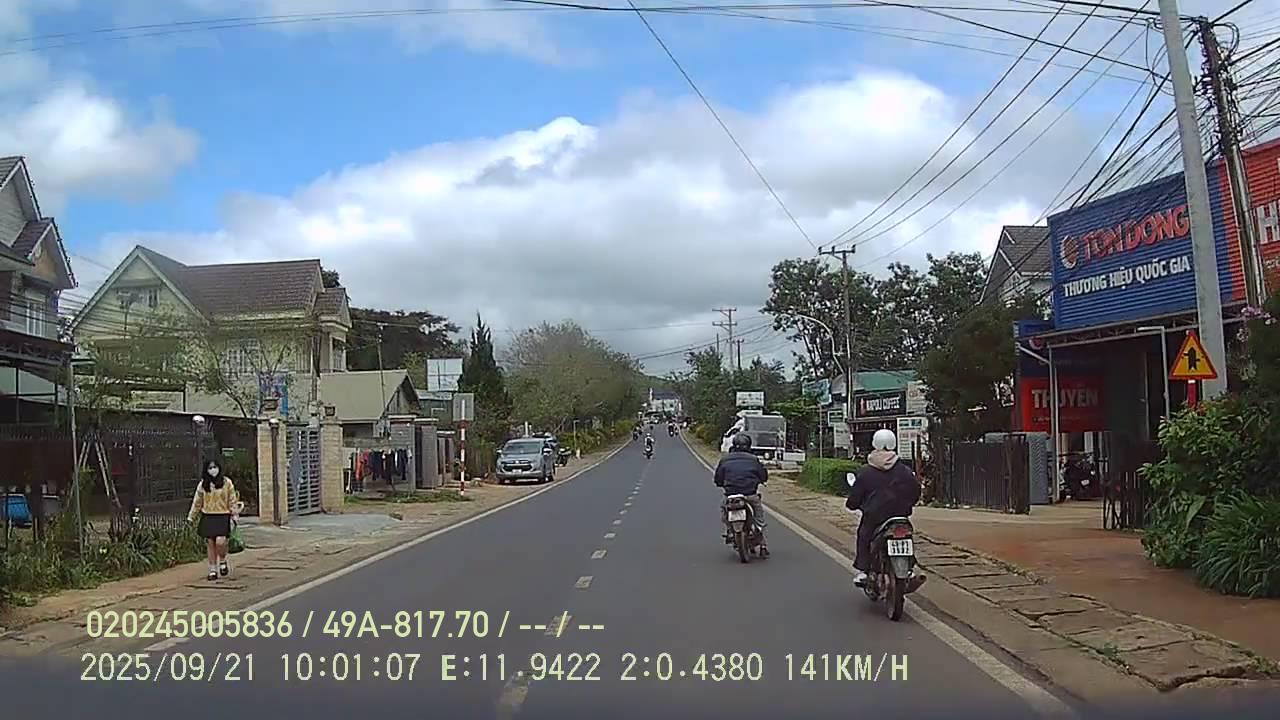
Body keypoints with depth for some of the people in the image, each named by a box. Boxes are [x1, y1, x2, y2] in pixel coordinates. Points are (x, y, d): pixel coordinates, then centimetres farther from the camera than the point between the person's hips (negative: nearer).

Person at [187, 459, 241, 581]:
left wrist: (234, 514, 0)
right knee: (210, 543, 3)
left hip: (222, 516, -3)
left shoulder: (227, 482, 1)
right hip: (208, 516, 3)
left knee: (220, 541, -18)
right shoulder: (203, 484, 6)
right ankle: (213, 570, 14)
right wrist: (191, 517, 12)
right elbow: (197, 502, 13)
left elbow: (232, 500, 4)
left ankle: (222, 561, 11)